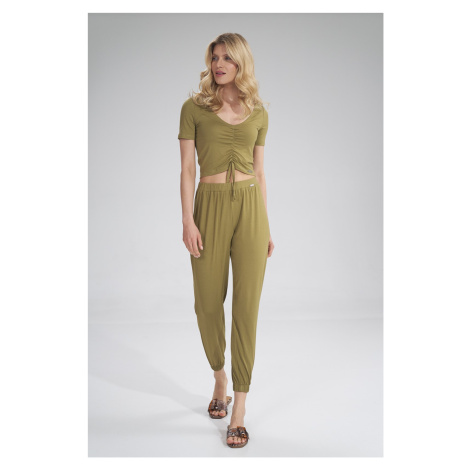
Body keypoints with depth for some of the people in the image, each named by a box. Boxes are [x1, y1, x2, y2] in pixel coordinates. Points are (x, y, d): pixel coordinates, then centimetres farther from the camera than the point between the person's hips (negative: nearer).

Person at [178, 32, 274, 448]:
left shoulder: (259, 113, 11)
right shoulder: (194, 108, 4)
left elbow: (260, 172, 12)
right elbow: (187, 169, -1)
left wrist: (267, 227, 9)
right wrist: (187, 220, -12)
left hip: (250, 208, 1)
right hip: (210, 206, -1)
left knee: (247, 307, -3)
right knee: (208, 302, 5)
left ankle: (240, 410, 6)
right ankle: (220, 377, 35)